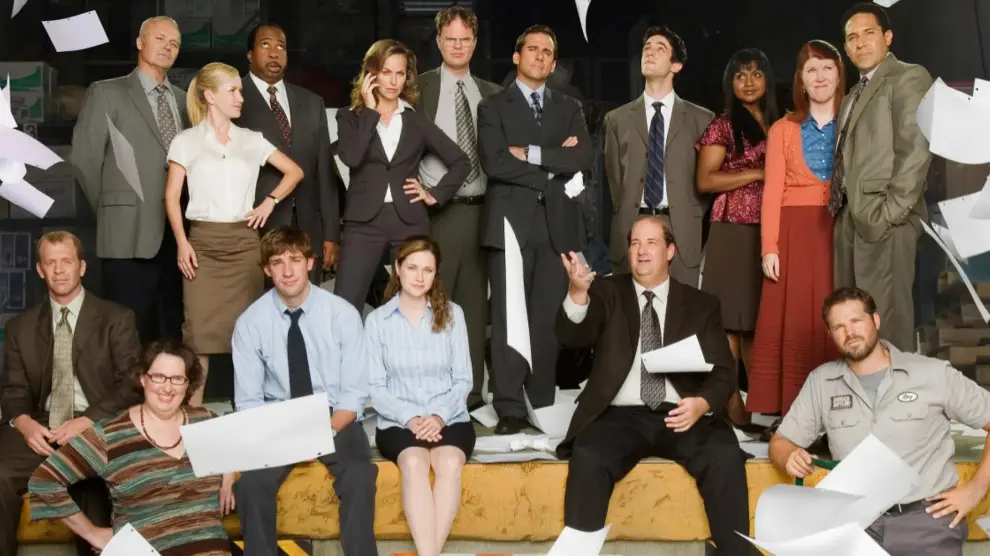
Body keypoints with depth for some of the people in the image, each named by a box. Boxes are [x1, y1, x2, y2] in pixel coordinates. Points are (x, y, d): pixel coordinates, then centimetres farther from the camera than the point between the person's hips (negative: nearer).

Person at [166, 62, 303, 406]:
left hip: (244, 241, 2)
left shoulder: (252, 140, 10)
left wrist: (270, 201, 2)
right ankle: (193, 409, -1)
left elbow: (294, 172, 16)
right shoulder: (187, 142, 3)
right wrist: (181, 242, -11)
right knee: (200, 326, -7)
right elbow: (172, 197, 0)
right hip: (203, 241, -2)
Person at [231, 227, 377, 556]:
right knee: (252, 480, -29)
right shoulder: (250, 323, -5)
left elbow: (354, 394, -6)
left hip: (335, 420, -1)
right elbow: (248, 400, -3)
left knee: (359, 477, -31)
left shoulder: (343, 314, -7)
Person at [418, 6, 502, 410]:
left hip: (480, 209, 4)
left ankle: (472, 393, 17)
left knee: (474, 303, 9)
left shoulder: (492, 94, 11)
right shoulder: (419, 87, 1)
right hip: (436, 209, -4)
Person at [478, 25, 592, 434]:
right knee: (509, 318, -4)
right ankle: (510, 408, -2)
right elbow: (494, 162, -8)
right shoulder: (493, 107, 7)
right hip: (511, 221, -3)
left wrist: (532, 154, -7)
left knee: (549, 318, 4)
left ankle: (545, 404, 11)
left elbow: (582, 160, 0)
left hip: (557, 223, 3)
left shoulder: (570, 108, 16)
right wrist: (553, 166, -6)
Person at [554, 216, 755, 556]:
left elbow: (722, 373, 8)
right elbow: (572, 336, -4)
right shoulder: (607, 292, 13)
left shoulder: (702, 305, 15)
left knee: (726, 458, -28)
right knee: (588, 458, -31)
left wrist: (702, 403, -16)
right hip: (621, 416, 0)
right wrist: (578, 291, -25)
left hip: (683, 415, 1)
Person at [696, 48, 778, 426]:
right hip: (734, 231, -5)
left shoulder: (778, 125, 17)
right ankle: (731, 404, -2)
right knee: (731, 318, -5)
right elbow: (705, 181, -9)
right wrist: (757, 173, -13)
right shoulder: (723, 125, 0)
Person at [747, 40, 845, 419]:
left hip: (843, 232, 0)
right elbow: (772, 192, 4)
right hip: (796, 233, 0)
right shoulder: (782, 130, 11)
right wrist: (769, 247, -6)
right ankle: (792, 413, 2)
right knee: (793, 322, -2)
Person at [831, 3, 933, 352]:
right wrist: (840, 210, 7)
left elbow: (916, 150, -12)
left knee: (886, 317, -8)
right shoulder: (854, 94, 23)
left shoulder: (909, 77, -1)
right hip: (850, 218, 8)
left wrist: (890, 212, -17)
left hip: (883, 219, -8)